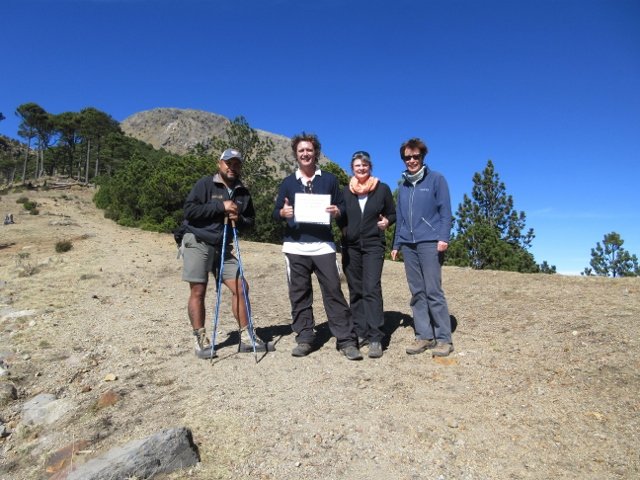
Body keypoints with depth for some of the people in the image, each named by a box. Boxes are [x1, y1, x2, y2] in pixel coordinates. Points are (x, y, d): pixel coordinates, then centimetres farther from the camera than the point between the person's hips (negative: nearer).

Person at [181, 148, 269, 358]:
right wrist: (220, 206, -19)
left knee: (241, 287, 1)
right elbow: (189, 210, -15)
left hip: (224, 247, 5)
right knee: (198, 291, -3)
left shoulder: (243, 192, 10)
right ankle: (201, 340, 10)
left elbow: (251, 220, 13)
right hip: (198, 243, -5)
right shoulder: (205, 184, -5)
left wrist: (239, 219, -9)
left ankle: (246, 337, 11)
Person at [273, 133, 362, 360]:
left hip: (323, 245, -1)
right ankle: (304, 339, 15)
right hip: (295, 247, 2)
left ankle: (346, 340, 2)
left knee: (333, 291, -4)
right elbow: (276, 212, 11)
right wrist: (283, 213, -12)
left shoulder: (329, 179, 10)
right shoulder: (288, 182, 12)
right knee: (299, 294, 5)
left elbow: (342, 206, 11)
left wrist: (337, 211, -12)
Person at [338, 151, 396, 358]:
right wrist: (343, 228, -3)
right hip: (350, 245, 3)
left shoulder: (382, 189, 4)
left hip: (373, 245, -3)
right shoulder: (346, 191, 9)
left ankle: (375, 338, -11)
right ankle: (360, 332, 17)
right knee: (355, 290, 7)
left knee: (371, 289, -14)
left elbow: (393, 214, 10)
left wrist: (387, 222, -11)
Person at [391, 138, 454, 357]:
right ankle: (424, 336, 12)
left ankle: (444, 339, 2)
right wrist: (396, 244, 16)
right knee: (417, 293, 5)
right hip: (408, 245, 5)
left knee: (433, 291, -7)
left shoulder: (436, 179, 3)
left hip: (430, 243, -5)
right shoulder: (403, 185, 17)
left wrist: (443, 237, -14)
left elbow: (445, 211, -3)